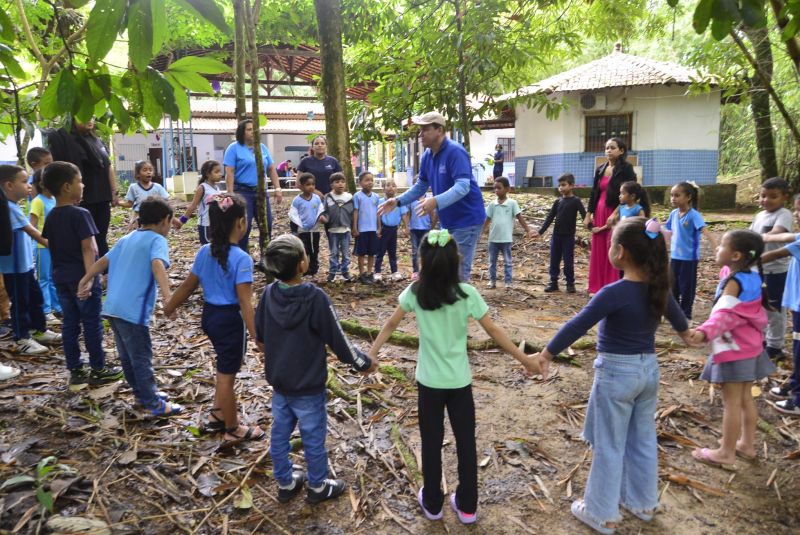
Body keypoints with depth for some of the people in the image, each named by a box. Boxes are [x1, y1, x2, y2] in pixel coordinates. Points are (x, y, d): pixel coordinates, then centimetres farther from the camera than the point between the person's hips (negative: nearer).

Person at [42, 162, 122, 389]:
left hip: (60, 277, 7)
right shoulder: (80, 214, -16)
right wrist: (90, 278, -19)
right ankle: (98, 370, 13)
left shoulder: (51, 216, 7)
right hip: (82, 276, -7)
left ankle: (76, 372, 18)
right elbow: (88, 249, -19)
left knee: (70, 323, 11)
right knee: (92, 323, 3)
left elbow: (50, 246, 14)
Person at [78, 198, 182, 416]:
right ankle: (154, 404, 11)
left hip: (113, 307, 8)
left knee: (128, 355, 20)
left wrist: (85, 282, 26)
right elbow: (157, 265, -26)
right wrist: (167, 295, -38)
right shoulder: (157, 240, -8)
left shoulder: (127, 239, 17)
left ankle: (142, 392, 35)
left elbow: (103, 261, 20)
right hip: (133, 310, -8)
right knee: (142, 357, 1)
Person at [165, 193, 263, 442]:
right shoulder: (242, 258, -22)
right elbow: (245, 302, -25)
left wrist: (169, 307, 25)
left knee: (226, 368, 27)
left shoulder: (205, 252, 0)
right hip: (230, 319, -7)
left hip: (210, 315, 8)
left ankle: (217, 415, 39)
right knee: (227, 375, 8)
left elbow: (188, 285, 9)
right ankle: (233, 429, 26)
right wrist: (256, 335, -24)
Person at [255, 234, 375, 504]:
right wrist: (365, 363, -3)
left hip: (278, 383, 5)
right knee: (314, 439, 13)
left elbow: (259, 337, 6)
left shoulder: (268, 294, -9)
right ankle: (318, 487, 31)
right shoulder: (316, 298, -25)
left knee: (279, 434, 19)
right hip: (308, 387, -5)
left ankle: (285, 483, 37)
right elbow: (338, 341, -18)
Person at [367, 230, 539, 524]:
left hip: (429, 380, 1)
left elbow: (391, 325, 0)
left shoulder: (415, 292, -10)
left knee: (431, 443, 16)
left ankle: (432, 504, 31)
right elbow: (493, 330, -9)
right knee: (466, 442, 15)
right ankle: (467, 507, 27)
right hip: (459, 380, 0)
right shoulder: (466, 293, -13)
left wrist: (372, 352, 15)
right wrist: (524, 358, 1)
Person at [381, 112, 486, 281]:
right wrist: (398, 201, 1)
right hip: (448, 221, 8)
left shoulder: (455, 152, -20)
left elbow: (462, 187, -31)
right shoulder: (427, 155, 5)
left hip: (467, 219, -8)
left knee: (459, 271, -6)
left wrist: (436, 201, -46)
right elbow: (421, 186, 14)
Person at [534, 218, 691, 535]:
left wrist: (546, 355, -12)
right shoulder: (658, 288, -2)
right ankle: (643, 503, 38)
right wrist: (685, 332, 42)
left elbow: (577, 326, -22)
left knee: (609, 446, 8)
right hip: (648, 369, 7)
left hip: (616, 372, -7)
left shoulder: (614, 293, -25)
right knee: (643, 440, 21)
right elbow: (676, 315, 19)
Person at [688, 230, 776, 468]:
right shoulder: (752, 277, 4)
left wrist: (704, 331, -51)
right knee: (745, 398, 19)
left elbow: (725, 313, -37)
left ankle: (726, 453, 9)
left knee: (731, 402, -1)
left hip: (733, 349, -9)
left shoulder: (734, 282, -22)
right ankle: (747, 443, 31)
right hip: (749, 346, 9)